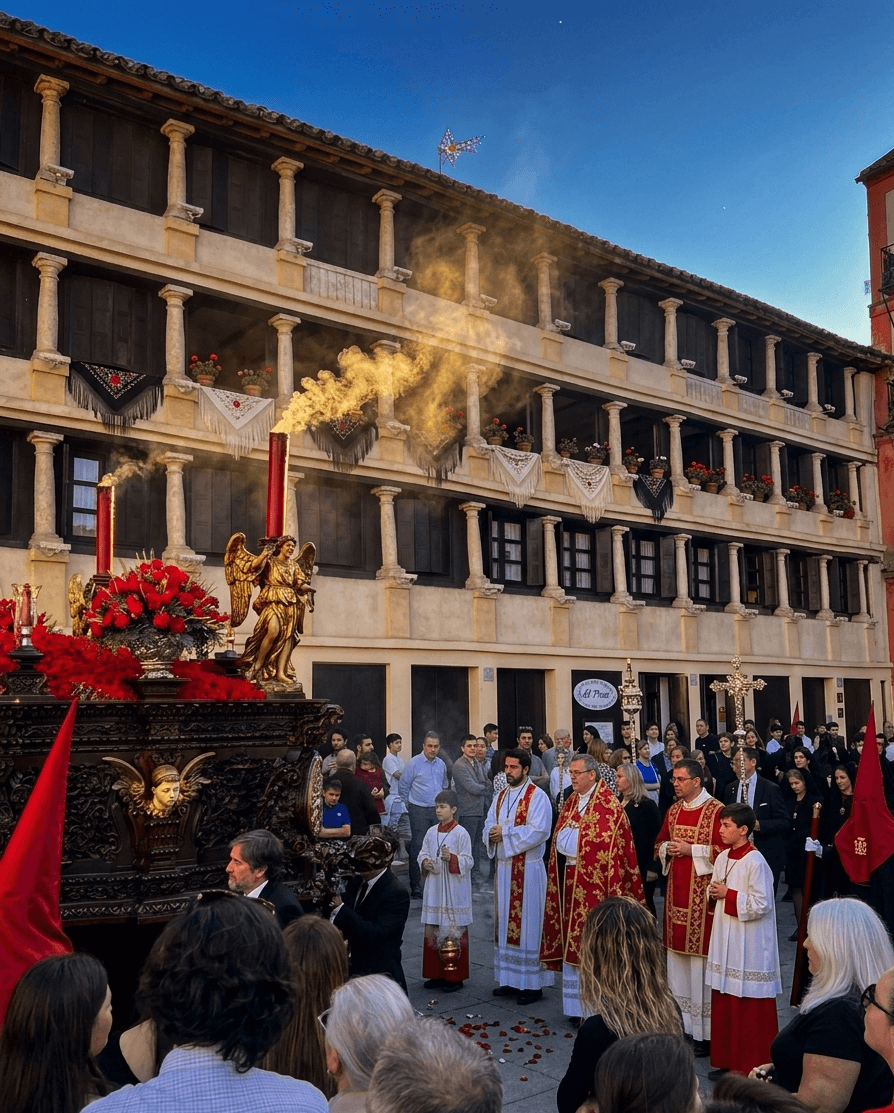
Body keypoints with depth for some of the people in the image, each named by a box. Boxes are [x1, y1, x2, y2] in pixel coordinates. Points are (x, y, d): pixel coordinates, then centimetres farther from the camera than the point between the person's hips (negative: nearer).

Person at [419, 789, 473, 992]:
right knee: (433, 931, 8)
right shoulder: (431, 832, 9)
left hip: (454, 890, -6)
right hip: (434, 889, 6)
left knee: (454, 931, -3)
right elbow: (423, 853, 15)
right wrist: (425, 863, -6)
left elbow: (468, 861, -9)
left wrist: (452, 858, -25)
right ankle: (436, 974, 19)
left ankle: (455, 977, 6)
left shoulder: (461, 833, -7)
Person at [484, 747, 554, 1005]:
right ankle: (510, 979, 21)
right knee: (506, 923, 11)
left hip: (528, 870, -7)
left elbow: (539, 831, -19)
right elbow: (489, 826, 13)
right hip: (504, 867, 7)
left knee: (528, 923, -3)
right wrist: (491, 834, -11)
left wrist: (505, 832, -17)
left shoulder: (537, 797, -9)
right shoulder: (500, 796, 14)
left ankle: (533, 983, 5)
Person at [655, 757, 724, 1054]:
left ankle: (705, 1032, 5)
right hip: (676, 891, 7)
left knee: (701, 955, -4)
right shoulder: (673, 810, 12)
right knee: (676, 949, 11)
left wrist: (691, 850, -16)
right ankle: (680, 1021, 23)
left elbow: (724, 849, -14)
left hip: (702, 893, -7)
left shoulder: (716, 811, -10)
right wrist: (667, 848, -2)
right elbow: (660, 843, 20)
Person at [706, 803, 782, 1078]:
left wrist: (728, 895, -17)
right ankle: (728, 1059, 25)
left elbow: (762, 904, -20)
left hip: (750, 946, -8)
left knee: (750, 1008, 3)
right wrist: (714, 892, -4)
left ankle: (750, 1066, 14)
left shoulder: (755, 862, -16)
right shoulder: (722, 858, 7)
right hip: (725, 940, 8)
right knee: (724, 1003, 13)